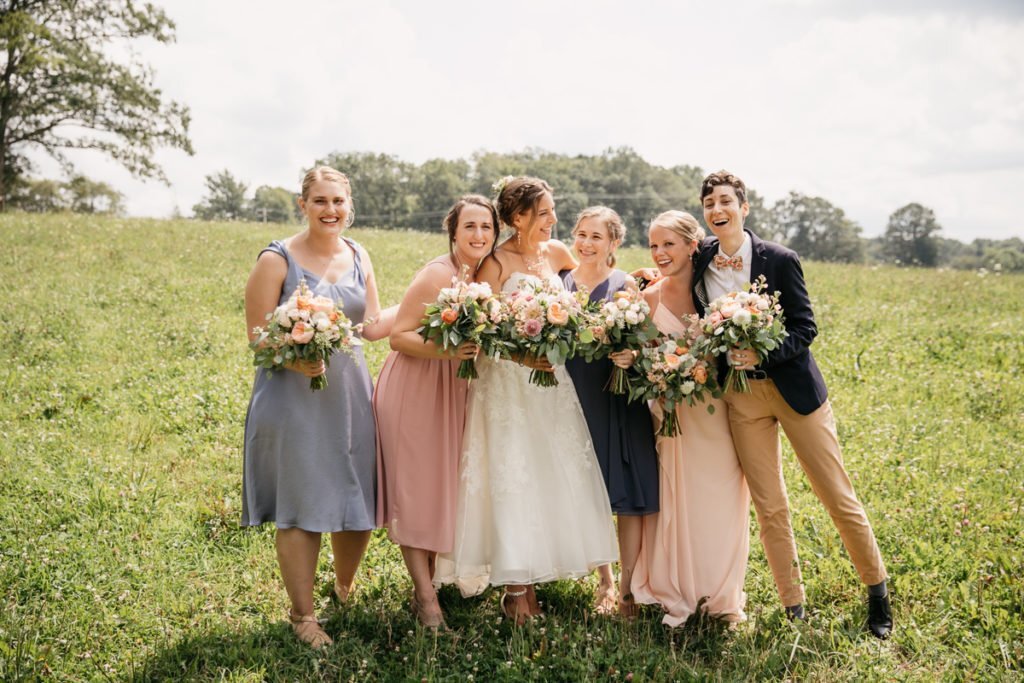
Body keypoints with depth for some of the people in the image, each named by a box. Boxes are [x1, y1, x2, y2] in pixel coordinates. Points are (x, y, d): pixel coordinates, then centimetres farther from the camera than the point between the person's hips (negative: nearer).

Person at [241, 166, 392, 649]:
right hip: (294, 395, -5)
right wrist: (295, 359, -26)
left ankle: (345, 591, 37)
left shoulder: (358, 258, 9)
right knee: (301, 507, 0)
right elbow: (259, 334, -9)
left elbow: (372, 325, 11)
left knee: (358, 502, 11)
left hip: (350, 391, 5)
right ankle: (302, 614, 17)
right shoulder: (278, 259, -7)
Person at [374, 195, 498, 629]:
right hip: (413, 389, -8)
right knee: (414, 488, -2)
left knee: (442, 485, 13)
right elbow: (399, 336, -19)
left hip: (451, 390, 8)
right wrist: (446, 350, -33)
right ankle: (424, 597, 4)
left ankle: (429, 583, 25)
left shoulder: (483, 275, 4)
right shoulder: (437, 274, -19)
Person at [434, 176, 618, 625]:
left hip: (551, 383, 6)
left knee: (552, 481, 7)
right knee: (511, 483, -3)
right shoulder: (497, 263, -9)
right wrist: (521, 355, -26)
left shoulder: (556, 253, 7)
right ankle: (515, 590, 5)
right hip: (507, 384, -6)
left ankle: (531, 579, 18)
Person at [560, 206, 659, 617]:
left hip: (618, 400, -3)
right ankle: (604, 582, 25)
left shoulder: (626, 286, -2)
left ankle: (625, 587, 11)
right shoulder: (561, 282, 7)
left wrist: (630, 356, -26)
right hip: (575, 398, 3)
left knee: (627, 493, -1)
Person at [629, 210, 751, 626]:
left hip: (717, 414, 0)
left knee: (721, 505, 6)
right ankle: (679, 596, 22)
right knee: (677, 503, 5)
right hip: (672, 415, 1)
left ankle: (723, 596, 25)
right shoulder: (650, 298, -1)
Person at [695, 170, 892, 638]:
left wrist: (761, 353, -22)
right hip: (741, 395, 2)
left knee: (838, 497, 4)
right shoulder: (701, 260, 0)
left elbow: (804, 328, -9)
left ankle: (877, 591, 23)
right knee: (769, 508, 5)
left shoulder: (779, 260, -9)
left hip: (793, 386, -2)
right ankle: (794, 608, 18)